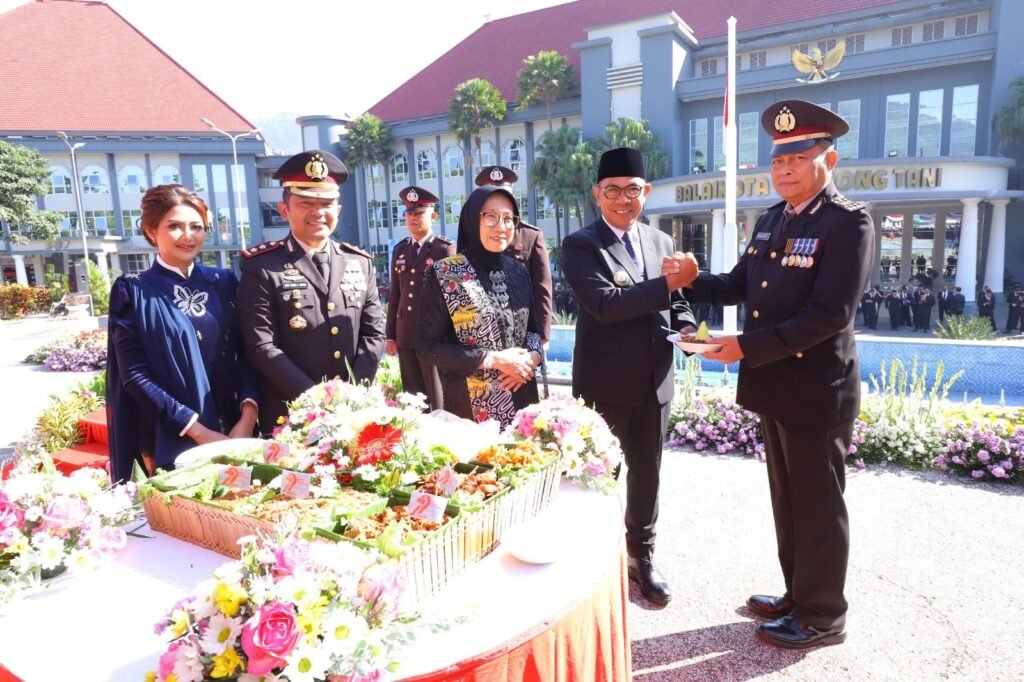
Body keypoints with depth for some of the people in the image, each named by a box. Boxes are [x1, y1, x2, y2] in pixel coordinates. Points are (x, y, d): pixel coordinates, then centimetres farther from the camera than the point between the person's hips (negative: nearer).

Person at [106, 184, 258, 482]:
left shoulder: (223, 282, 6)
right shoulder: (132, 290, -3)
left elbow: (245, 353, 2)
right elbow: (134, 375, -8)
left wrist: (247, 416, -12)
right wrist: (196, 430, -14)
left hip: (234, 432, 3)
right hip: (170, 441, -3)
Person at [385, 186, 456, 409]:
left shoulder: (446, 249, -3)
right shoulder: (399, 249, 13)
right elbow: (395, 294, 14)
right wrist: (390, 335, 11)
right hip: (405, 335, 5)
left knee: (437, 397, 2)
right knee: (412, 397, 11)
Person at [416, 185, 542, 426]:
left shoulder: (518, 271, 5)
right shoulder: (444, 274, -10)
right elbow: (427, 345, -11)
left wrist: (532, 357, -10)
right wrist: (492, 359, -17)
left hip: (522, 399, 5)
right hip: (471, 406, -5)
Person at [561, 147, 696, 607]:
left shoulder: (661, 242, 10)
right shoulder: (580, 246, -9)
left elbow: (676, 302, 16)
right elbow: (604, 304, -23)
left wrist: (686, 327, -6)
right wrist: (667, 283, -26)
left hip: (654, 381, 5)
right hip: (605, 383, -5)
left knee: (647, 474, 16)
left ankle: (641, 555, 35)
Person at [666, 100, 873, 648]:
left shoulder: (848, 223, -15)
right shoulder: (771, 219, 9)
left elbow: (829, 315, -24)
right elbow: (741, 285, 15)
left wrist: (747, 347, -25)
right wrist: (695, 280, -3)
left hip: (816, 391, -8)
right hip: (775, 385, 8)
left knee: (818, 506, 8)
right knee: (787, 500, 20)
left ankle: (822, 616, 27)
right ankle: (797, 595, 38)